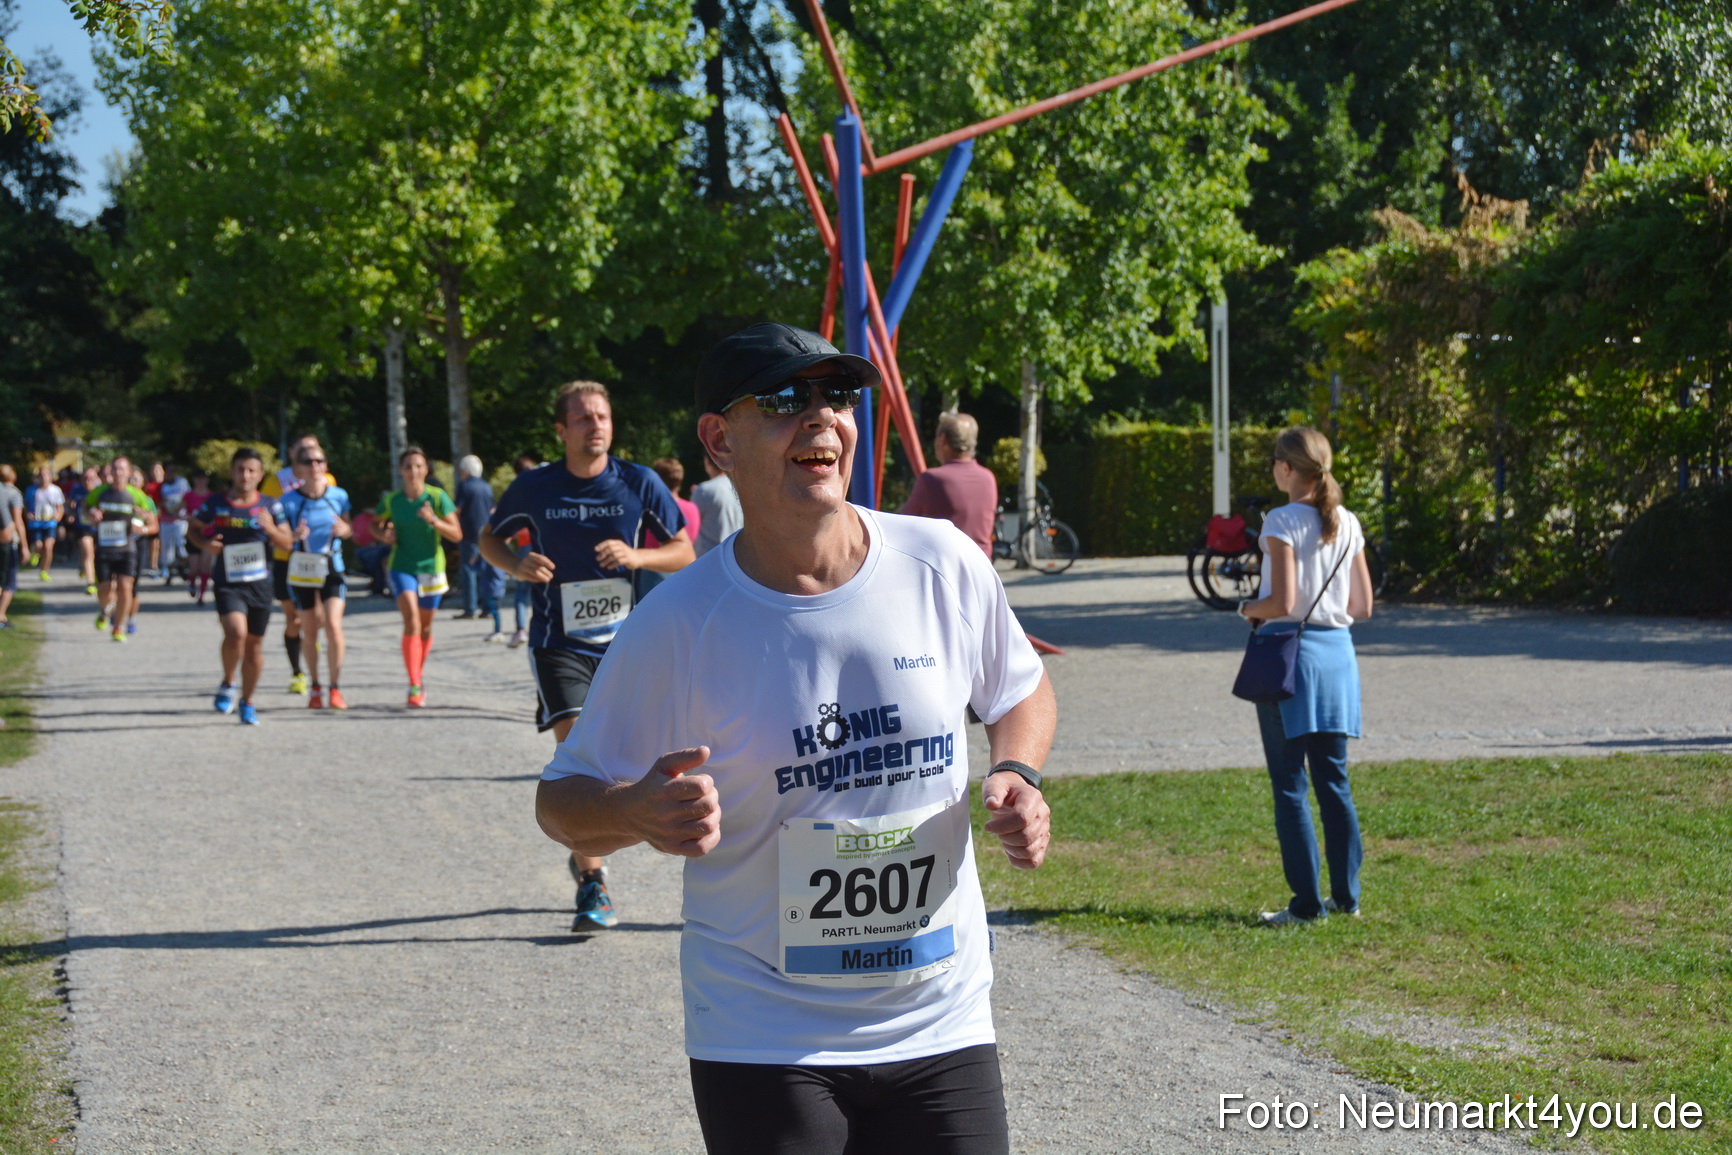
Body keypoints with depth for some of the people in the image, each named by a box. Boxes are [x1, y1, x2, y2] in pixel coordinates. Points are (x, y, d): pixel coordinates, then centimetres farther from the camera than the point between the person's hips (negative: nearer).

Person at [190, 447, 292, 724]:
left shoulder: (270, 506, 2)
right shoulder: (215, 504, -2)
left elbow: (287, 543, 4)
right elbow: (193, 529, 12)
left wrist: (270, 528, -16)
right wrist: (205, 544, -10)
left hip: (260, 583, 3)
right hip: (228, 584, -2)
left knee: (254, 644, 10)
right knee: (236, 633, -24)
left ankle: (247, 702, 27)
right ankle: (227, 685, 2)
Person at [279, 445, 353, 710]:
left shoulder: (339, 496, -1)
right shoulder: (289, 500, -5)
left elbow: (348, 528, 11)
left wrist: (342, 529, -12)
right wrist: (295, 536, -26)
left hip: (332, 568, 0)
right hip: (302, 568, 0)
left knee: (333, 624, -15)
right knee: (310, 629, 8)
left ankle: (336, 688, -6)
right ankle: (315, 688, 23)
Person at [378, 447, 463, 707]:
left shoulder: (438, 497, -7)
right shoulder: (392, 500, -2)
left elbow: (456, 534, -11)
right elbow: (380, 526, 16)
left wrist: (433, 521, -27)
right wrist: (386, 534, -7)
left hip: (431, 567, 1)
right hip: (402, 566, -1)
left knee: (426, 627, 12)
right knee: (411, 620, -19)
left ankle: (420, 673, 38)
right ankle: (414, 686, -23)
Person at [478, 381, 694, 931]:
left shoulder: (639, 484, -4)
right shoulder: (533, 488, -5)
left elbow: (684, 551, 2)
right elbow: (490, 538, 10)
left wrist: (636, 556, -17)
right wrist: (518, 565, -12)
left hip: (622, 643, 2)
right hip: (558, 643, -2)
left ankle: (585, 853, 39)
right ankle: (592, 883, -15)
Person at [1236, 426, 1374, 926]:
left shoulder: (1283, 521, -12)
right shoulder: (1348, 524, 7)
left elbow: (1281, 602, -18)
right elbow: (1361, 607, 9)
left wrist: (1248, 608, 1)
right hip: (1338, 651, 6)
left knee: (1289, 785, 0)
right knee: (1334, 780, 13)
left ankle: (1306, 903, 0)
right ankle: (1346, 895, 15)